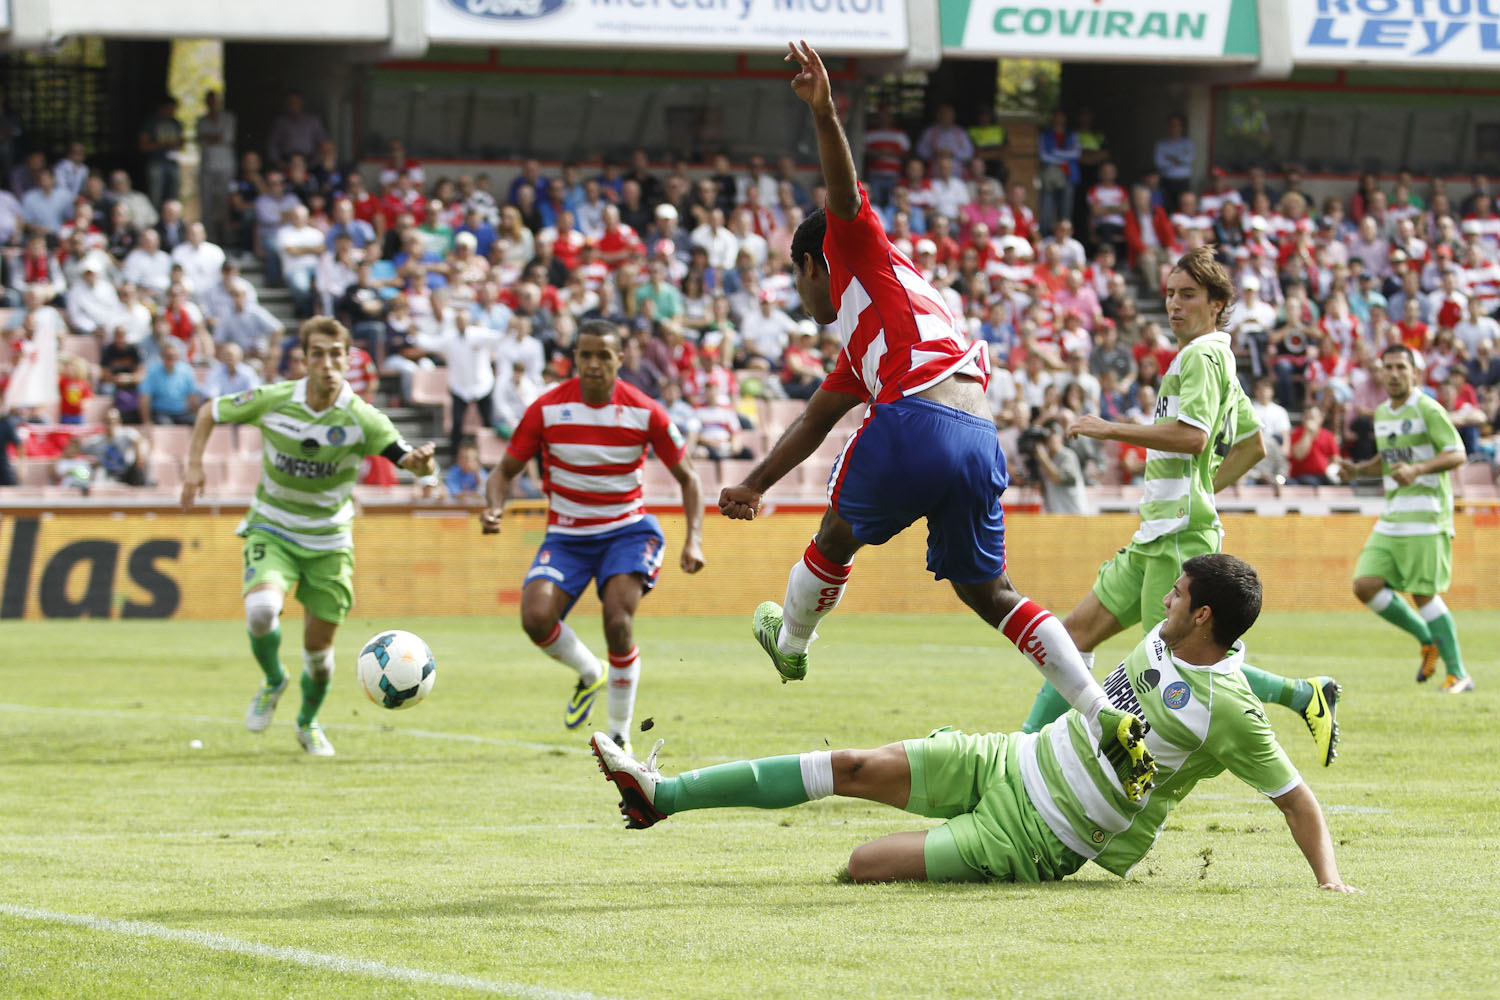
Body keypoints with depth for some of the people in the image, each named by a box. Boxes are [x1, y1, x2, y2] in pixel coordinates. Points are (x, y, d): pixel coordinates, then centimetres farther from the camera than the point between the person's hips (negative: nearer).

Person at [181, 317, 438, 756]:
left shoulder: (361, 419, -16)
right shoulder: (271, 401, -13)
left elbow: (412, 461, -25)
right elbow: (210, 411, 3)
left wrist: (421, 461, -49)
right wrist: (194, 466, -8)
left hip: (328, 542, 1)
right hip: (272, 532, -1)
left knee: (319, 649, 5)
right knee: (261, 610, -29)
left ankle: (308, 723, 37)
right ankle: (273, 682, 4)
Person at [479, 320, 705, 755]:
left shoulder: (645, 412, -9)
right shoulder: (547, 408, -9)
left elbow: (687, 477, 2)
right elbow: (507, 469, 0)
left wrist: (693, 539, -11)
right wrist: (495, 507, -23)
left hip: (627, 530, -1)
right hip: (566, 536, 1)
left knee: (618, 621, -25)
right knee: (536, 619, -23)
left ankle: (620, 736, -5)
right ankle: (590, 675, 12)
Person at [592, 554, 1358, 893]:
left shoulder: (1231, 713, -21)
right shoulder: (1161, 640, 1)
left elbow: (1298, 800, -16)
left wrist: (1329, 881, -25)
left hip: (1032, 841, -7)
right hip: (1007, 764, 7)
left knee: (865, 866, -18)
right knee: (857, 768, -3)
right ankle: (662, 796, 3)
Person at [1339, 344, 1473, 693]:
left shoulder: (1427, 409, -8)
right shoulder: (1382, 413, 15)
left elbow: (1457, 454, -14)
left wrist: (1417, 469, -28)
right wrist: (1360, 469, 9)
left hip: (1426, 517, -7)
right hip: (1392, 519, 7)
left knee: (1424, 594, -10)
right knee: (1365, 585, -4)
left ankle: (1458, 674, 0)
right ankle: (1427, 640, 14)